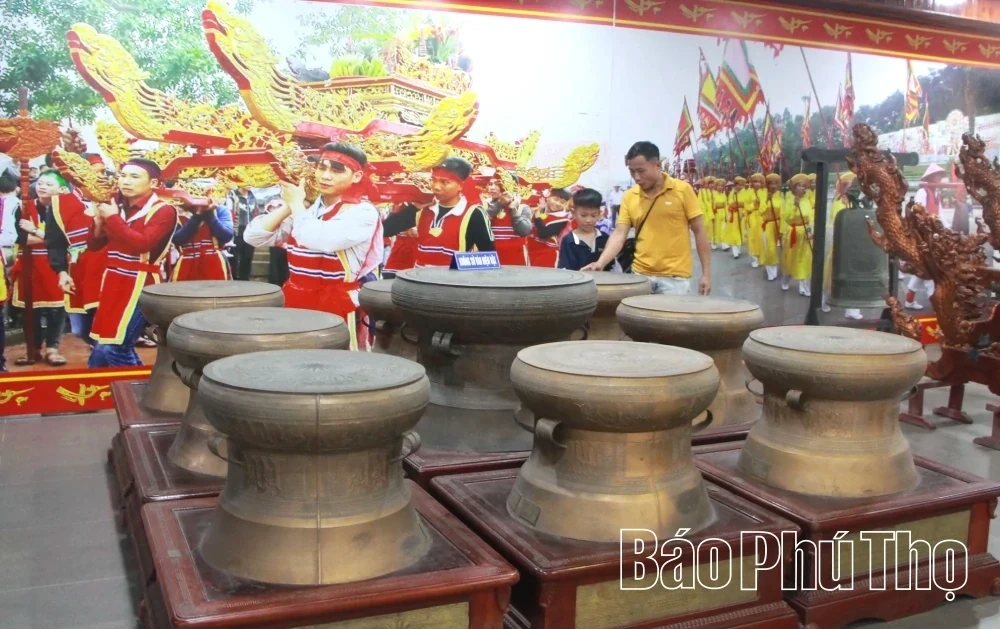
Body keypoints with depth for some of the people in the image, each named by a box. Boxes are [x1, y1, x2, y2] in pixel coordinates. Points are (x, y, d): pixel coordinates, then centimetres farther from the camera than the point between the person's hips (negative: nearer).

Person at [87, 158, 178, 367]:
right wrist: (100, 221, -4)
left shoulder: (163, 211, -9)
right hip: (114, 283, 8)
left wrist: (113, 218, -16)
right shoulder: (117, 207, 12)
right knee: (108, 347, 12)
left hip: (140, 285, -8)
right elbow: (94, 245, 14)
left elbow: (142, 244, -24)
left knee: (113, 348, -12)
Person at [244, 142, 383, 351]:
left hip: (337, 308, -7)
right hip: (295, 303, 7)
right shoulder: (307, 207, 9)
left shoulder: (363, 212, -12)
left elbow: (319, 240, -29)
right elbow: (254, 236, 6)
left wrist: (296, 205, -11)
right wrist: (288, 206, -6)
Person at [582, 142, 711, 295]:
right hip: (640, 275, 3)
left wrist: (706, 273, -4)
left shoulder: (682, 190, -4)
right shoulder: (629, 197, 4)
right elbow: (619, 235, 2)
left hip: (674, 276, -3)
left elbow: (699, 231, -1)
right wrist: (601, 262, -15)